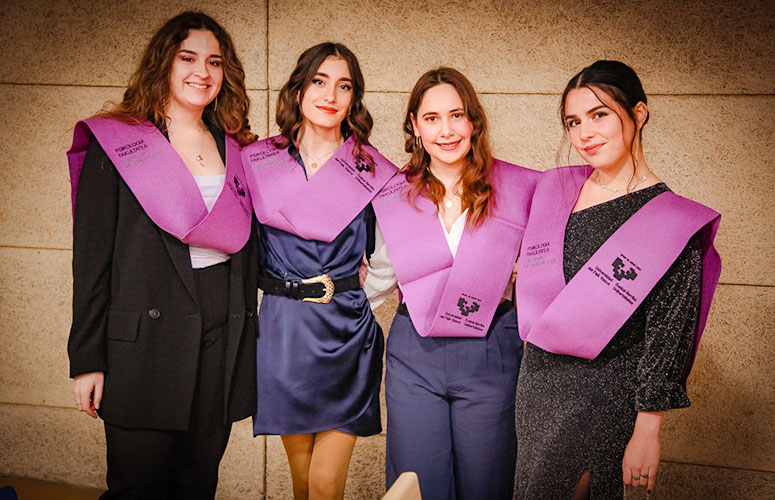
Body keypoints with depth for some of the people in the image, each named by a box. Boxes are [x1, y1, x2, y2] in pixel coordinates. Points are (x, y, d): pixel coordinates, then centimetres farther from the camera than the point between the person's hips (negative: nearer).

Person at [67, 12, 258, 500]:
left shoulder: (234, 149, 12)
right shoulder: (115, 145, -1)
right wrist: (86, 359, -7)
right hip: (144, 344, -4)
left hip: (224, 339, 4)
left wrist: (246, 342, 12)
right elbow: (92, 259, -4)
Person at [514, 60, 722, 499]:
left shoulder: (671, 221, -12)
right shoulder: (557, 189, 3)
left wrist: (647, 432, -12)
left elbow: (668, 336, -12)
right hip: (537, 377, 6)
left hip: (606, 392, -6)